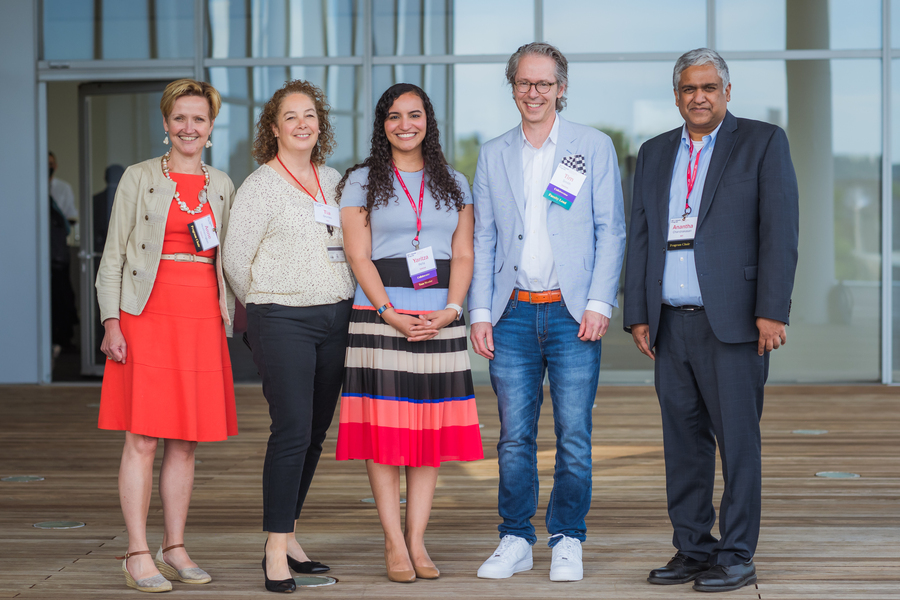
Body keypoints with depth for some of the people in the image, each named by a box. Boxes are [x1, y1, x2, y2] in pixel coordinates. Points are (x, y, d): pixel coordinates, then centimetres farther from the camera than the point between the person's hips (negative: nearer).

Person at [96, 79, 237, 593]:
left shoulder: (222, 185, 14)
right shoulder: (139, 179, 3)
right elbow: (114, 255, 2)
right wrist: (111, 322, -6)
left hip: (203, 321, 4)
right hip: (148, 315, -4)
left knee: (186, 443, 6)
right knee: (143, 439, -4)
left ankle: (175, 549, 14)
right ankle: (138, 555, 1)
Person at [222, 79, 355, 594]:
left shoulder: (334, 181, 13)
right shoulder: (260, 186, -4)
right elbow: (236, 258, -3)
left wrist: (345, 301, 15)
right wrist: (266, 306, 8)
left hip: (336, 316, 6)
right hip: (282, 320, -6)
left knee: (316, 431, 8)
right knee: (292, 430, -13)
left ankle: (288, 537, 19)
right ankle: (276, 555, -8)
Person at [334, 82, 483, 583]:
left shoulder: (454, 183, 15)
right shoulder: (362, 181, 7)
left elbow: (463, 255, 9)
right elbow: (358, 256, -1)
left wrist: (451, 310, -8)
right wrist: (389, 313, -13)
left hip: (440, 321, 3)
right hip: (379, 316, -2)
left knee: (432, 430, 1)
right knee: (384, 430, -5)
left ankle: (417, 541, 6)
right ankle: (394, 544, 1)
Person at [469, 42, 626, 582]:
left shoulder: (594, 147, 5)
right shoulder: (494, 155, 13)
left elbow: (611, 231, 1)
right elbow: (484, 239, 13)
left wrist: (599, 304, -8)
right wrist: (480, 312, 4)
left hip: (572, 312, -2)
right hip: (513, 314, 2)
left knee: (574, 436, 0)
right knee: (514, 436, 4)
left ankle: (568, 541, 12)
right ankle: (516, 541, 14)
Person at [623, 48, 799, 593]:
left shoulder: (763, 142, 2)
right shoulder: (655, 154, 17)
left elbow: (780, 231, -5)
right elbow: (641, 238, 17)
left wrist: (772, 311, -13)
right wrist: (638, 315, 9)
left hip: (732, 322, -5)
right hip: (671, 324, 5)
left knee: (737, 440, -3)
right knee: (683, 440, 8)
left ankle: (737, 556, 4)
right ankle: (692, 549, 16)